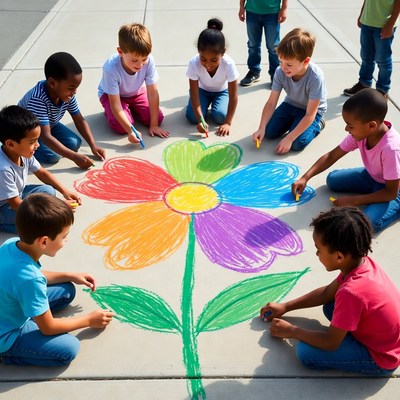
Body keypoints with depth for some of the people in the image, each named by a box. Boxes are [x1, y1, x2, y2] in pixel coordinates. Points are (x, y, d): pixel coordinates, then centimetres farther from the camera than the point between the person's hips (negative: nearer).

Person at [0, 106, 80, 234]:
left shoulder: (23, 152, -15)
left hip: (17, 195, 8)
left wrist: (65, 192, -6)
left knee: (49, 191, -4)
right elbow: (17, 205, -30)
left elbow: (42, 173, 5)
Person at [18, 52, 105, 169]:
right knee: (52, 156, -25)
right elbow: (46, 137, -41)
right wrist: (75, 157, -43)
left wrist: (93, 146, -17)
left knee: (75, 143, -10)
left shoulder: (67, 94, -20)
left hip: (49, 125, 7)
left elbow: (80, 121, -7)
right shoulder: (37, 99, -40)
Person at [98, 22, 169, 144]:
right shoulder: (111, 68, -39)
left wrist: (154, 125, -22)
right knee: (121, 127, -25)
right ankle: (108, 112, 8)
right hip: (110, 94, -3)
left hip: (136, 92, 3)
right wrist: (130, 130, -40)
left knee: (158, 118, -12)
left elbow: (153, 93, -25)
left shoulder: (148, 61, -33)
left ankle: (132, 109, 15)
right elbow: (115, 104, -33)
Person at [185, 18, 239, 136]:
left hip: (222, 91, -1)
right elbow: (194, 94, -28)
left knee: (220, 116, -25)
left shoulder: (228, 64, -36)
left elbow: (233, 96, -28)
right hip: (202, 90, 1)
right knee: (192, 117, -20)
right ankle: (207, 103, 13)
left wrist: (227, 123, -30)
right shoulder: (194, 63, -34)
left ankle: (213, 103, 10)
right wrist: (201, 120, -40)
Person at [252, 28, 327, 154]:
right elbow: (271, 103, -17)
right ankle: (292, 121, 18)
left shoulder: (316, 77, -36)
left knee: (297, 144, -21)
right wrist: (261, 128, -28)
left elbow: (310, 114, -31)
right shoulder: (280, 72, -24)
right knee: (269, 132, -8)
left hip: (313, 110, -4)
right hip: (290, 105, 5)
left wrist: (288, 139, -35)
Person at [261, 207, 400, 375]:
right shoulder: (360, 261, -10)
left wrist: (291, 331, -8)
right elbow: (327, 293, 7)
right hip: (385, 337, 8)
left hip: (381, 358, -8)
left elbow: (330, 343, -23)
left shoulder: (352, 292, -35)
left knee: (306, 352, -15)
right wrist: (285, 307, 9)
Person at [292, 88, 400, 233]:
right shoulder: (360, 133, -18)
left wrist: (352, 201, -27)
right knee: (332, 179, -2)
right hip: (372, 176, 7)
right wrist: (305, 178, -14)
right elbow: (331, 156, -6)